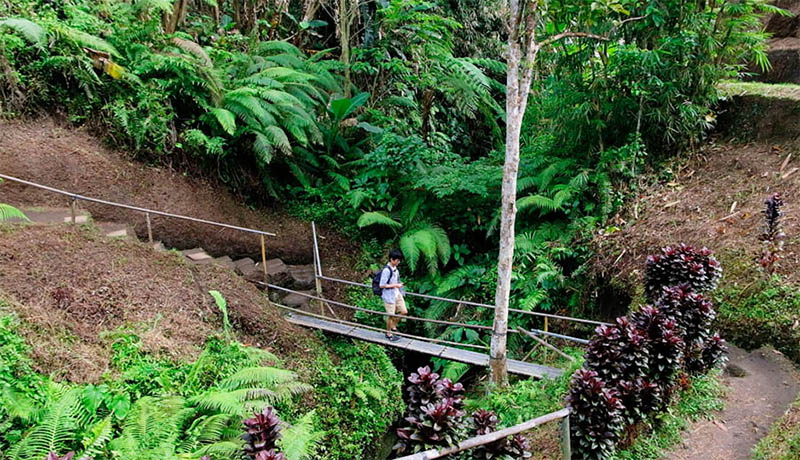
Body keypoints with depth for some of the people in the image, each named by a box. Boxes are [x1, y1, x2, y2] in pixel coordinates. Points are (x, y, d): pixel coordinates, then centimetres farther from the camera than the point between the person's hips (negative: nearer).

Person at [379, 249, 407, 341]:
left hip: (397, 294, 8)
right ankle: (389, 334, 25)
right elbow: (382, 285, -23)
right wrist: (395, 285, -21)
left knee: (404, 311, 12)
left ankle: (393, 326, 34)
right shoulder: (386, 270, -24)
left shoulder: (395, 269, 2)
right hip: (389, 296, -8)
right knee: (391, 315, 5)